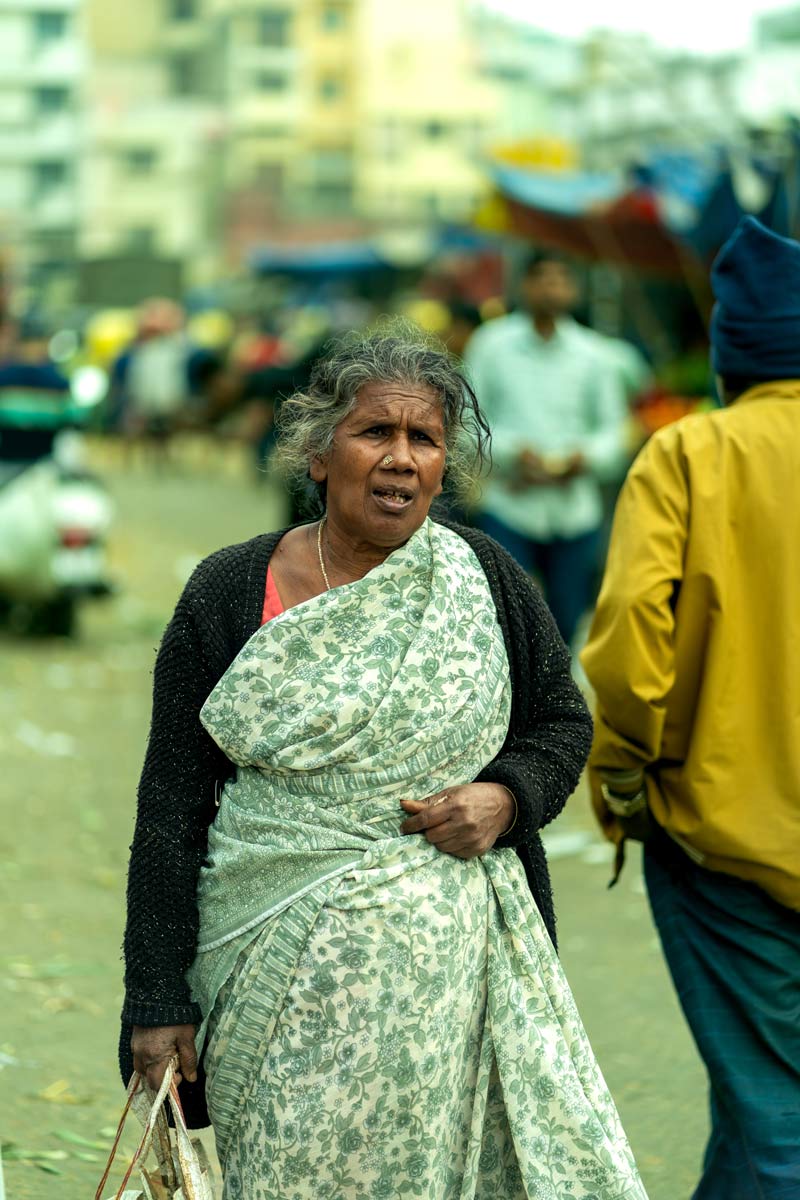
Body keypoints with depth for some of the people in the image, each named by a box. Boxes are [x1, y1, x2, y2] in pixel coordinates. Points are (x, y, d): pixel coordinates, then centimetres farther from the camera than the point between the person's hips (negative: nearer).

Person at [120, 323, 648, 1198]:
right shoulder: (230, 594, -2)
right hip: (281, 975, -1)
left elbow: (563, 722, 15)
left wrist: (507, 798, -8)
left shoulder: (486, 584, 2)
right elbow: (171, 805, -1)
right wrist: (157, 1000, -4)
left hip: (445, 959, 1)